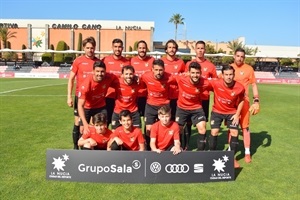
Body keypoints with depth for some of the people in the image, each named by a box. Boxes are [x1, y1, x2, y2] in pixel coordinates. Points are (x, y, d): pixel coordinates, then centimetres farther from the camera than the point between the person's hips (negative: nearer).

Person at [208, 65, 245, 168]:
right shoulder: (215, 83, -26)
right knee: (214, 132, -8)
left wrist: (237, 114, -6)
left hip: (232, 112, 1)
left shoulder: (240, 87, -22)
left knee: (234, 133, -3)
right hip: (217, 111, -1)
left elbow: (241, 101, -2)